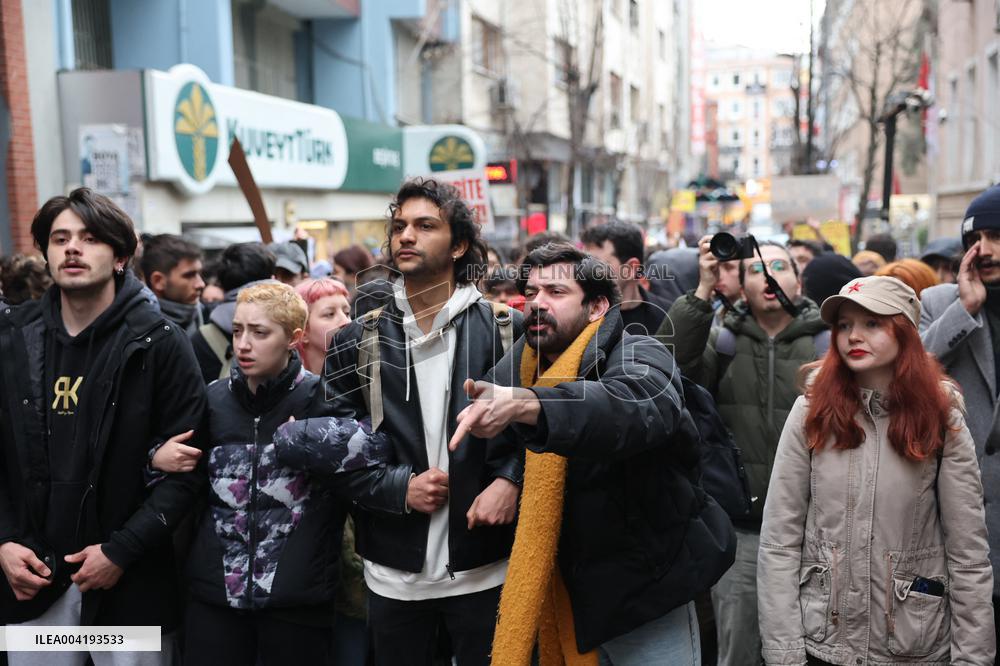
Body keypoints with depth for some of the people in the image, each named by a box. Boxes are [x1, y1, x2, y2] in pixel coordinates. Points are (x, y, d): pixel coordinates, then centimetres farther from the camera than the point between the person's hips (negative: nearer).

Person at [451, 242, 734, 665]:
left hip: (643, 595, -5)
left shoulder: (638, 358, -19)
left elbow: (638, 406, -43)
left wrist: (522, 404, -56)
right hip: (557, 593, 6)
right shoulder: (520, 365, 1)